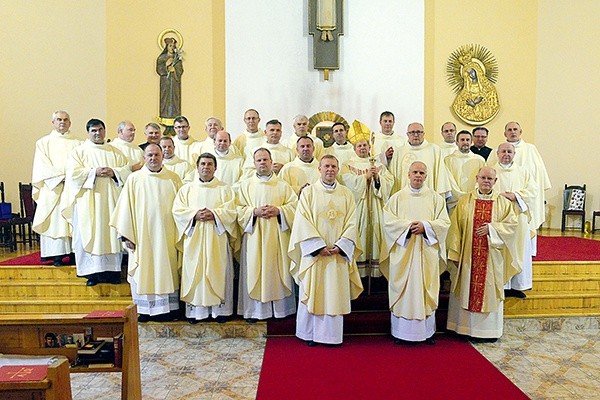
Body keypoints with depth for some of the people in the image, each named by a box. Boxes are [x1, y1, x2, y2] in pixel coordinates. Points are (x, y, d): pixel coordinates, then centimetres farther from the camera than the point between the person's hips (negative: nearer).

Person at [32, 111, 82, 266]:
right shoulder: (43, 143, 11)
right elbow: (43, 168, 1)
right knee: (55, 220, -5)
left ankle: (73, 253, -1)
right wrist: (64, 174, -11)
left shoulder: (77, 143, 14)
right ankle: (56, 255, -4)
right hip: (52, 189, -1)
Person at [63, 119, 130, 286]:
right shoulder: (79, 151, 6)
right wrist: (94, 172, -15)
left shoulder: (115, 152, 14)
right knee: (90, 235, -3)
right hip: (88, 202, -2)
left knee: (111, 233, 2)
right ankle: (92, 272, 3)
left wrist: (114, 172, -10)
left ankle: (112, 269, 9)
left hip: (110, 201, 3)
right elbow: (73, 173, -6)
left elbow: (127, 170, 8)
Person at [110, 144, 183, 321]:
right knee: (144, 272, 3)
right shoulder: (134, 179, 4)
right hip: (143, 235, -1)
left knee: (167, 270, 5)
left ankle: (168, 309, 14)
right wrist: (126, 235, -4)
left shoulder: (173, 179, 6)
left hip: (167, 236, 1)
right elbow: (125, 207, 1)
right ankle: (144, 310, 13)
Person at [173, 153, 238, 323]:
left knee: (218, 272, -1)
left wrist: (214, 214, -17)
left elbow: (231, 211, -2)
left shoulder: (224, 189, 9)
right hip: (194, 239, 1)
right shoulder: (186, 189, 13)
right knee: (194, 272, 0)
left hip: (217, 239, -1)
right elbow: (177, 210, 3)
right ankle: (195, 310, 7)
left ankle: (220, 309, 7)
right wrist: (195, 215, -13)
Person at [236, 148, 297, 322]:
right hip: (254, 236, 0)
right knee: (254, 270, -1)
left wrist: (278, 210, -13)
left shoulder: (283, 185, 10)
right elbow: (239, 208, 3)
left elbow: (294, 205, 3)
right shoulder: (246, 185, 10)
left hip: (277, 236, 0)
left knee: (277, 269, 2)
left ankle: (279, 308, 12)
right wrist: (255, 211, -14)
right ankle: (254, 310, 7)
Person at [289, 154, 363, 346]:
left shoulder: (347, 194, 8)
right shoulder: (308, 192, 1)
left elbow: (351, 223, 3)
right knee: (312, 293, 3)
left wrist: (340, 246, -10)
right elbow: (303, 222, -6)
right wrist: (319, 246, -14)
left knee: (336, 293, 5)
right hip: (314, 252, -2)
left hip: (339, 253, 2)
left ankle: (332, 334, 16)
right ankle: (310, 334, 17)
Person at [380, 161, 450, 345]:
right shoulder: (397, 197, 6)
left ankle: (427, 331, 16)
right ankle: (401, 331, 11)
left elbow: (444, 222, 1)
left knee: (426, 289, 4)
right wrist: (408, 225, -15)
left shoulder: (436, 198, 8)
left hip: (427, 253, 1)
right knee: (402, 289, 2)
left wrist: (425, 226, -14)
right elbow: (388, 221, -3)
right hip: (403, 252, 0)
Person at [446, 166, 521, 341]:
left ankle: (488, 330, 18)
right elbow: (455, 227, -1)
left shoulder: (503, 203, 6)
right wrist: (455, 253, -7)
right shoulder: (464, 201, 3)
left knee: (489, 290, 6)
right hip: (468, 256, 0)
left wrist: (491, 228, -16)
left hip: (492, 256, 0)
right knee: (467, 289, 5)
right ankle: (465, 327, 16)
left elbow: (511, 223, -2)